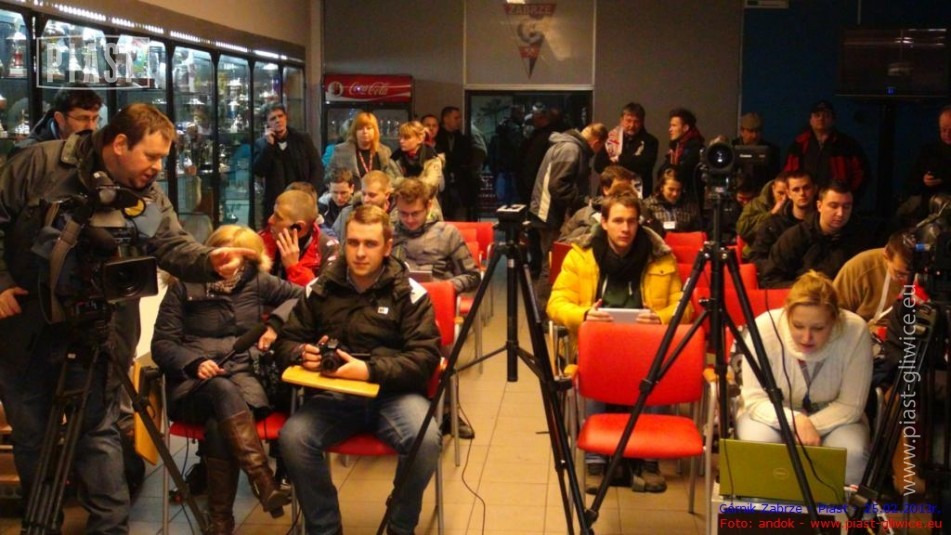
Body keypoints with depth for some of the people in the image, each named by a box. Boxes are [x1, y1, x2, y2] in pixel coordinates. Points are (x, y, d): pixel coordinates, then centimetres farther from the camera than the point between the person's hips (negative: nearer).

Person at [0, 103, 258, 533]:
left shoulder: (150, 197, 0)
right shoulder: (42, 164, -9)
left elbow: (174, 247, -10)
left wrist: (210, 261, -31)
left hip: (92, 335, 1)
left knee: (98, 434, 2)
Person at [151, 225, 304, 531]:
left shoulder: (258, 282, 13)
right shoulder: (183, 287, 8)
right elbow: (161, 344, 3)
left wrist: (276, 323, 1)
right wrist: (194, 363, -15)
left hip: (245, 375, 1)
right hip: (194, 383, -1)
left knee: (219, 425, -33)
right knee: (224, 391, -38)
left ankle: (221, 522, -28)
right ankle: (264, 482, -44)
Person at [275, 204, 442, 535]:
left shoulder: (409, 292, 0)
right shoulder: (320, 289, 9)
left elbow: (426, 357, -8)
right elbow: (286, 341, 15)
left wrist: (370, 370, -23)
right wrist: (302, 354, -11)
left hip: (394, 392, -2)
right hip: (334, 394, 2)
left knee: (426, 440, -32)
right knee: (293, 437, -28)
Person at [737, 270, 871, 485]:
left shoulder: (855, 331, -25)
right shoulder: (765, 327, -26)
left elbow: (850, 406, -16)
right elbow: (755, 400, -21)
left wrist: (812, 426, -31)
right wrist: (795, 421, -38)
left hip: (832, 417, 1)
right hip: (774, 413, 0)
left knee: (852, 453, -30)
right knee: (757, 444, -32)